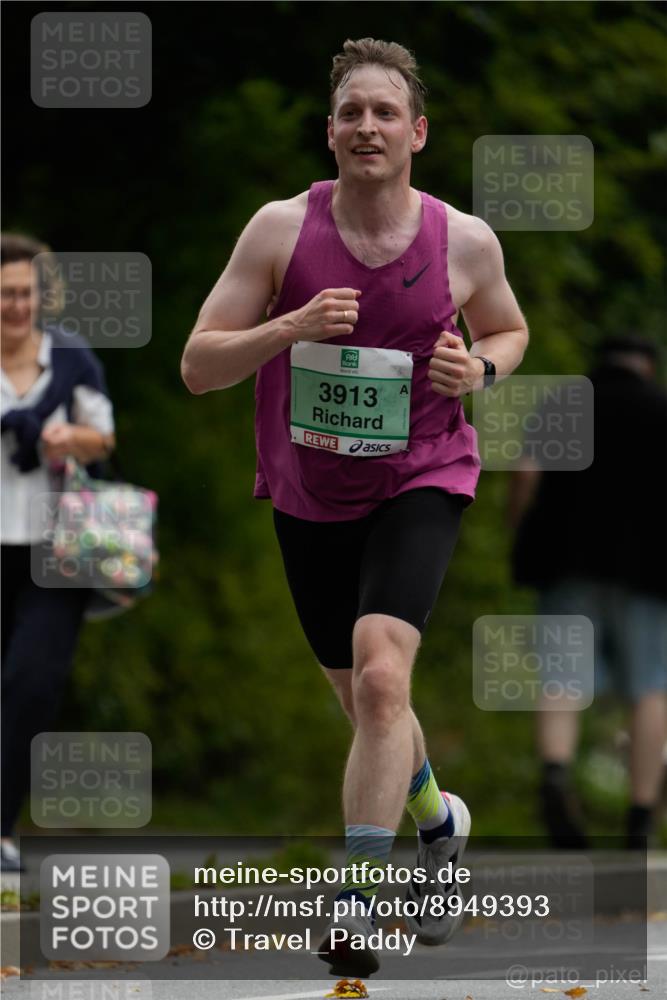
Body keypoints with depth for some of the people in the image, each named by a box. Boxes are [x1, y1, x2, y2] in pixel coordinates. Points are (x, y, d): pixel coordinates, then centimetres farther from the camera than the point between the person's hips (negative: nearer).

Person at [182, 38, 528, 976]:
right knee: (362, 696, 17)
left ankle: (358, 900, -22)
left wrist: (480, 366, -11)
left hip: (421, 483, -2)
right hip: (309, 493, 2)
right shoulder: (280, 229, -12)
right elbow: (198, 366, -11)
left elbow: (509, 330, 12)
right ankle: (438, 822, 48)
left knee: (381, 674, -24)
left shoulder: (465, 242, -9)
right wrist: (293, 326, -28)